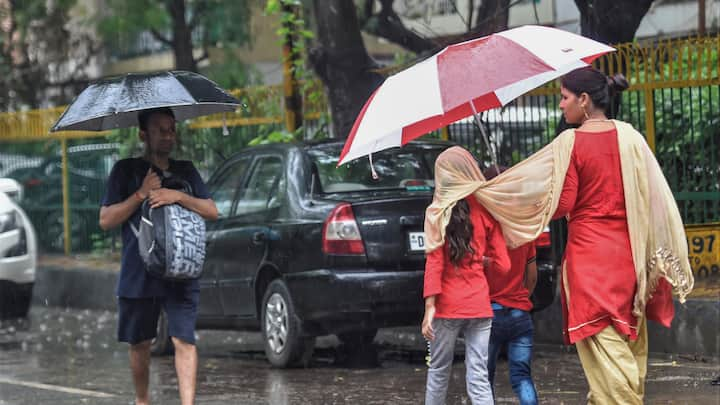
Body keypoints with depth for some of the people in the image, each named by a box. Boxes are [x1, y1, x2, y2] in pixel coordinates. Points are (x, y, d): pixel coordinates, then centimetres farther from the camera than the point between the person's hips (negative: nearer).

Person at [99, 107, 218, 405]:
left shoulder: (185, 171, 12)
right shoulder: (126, 171, 4)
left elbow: (212, 212, 5)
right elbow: (106, 220, -2)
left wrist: (179, 197, -10)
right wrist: (141, 194, -12)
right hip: (138, 276, -1)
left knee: (184, 340, -12)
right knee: (139, 343, 11)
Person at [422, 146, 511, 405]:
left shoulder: (438, 212, -4)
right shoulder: (485, 211, 3)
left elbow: (434, 261, -9)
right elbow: (502, 265, 4)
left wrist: (430, 306, -9)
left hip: (448, 305, -2)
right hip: (479, 304, 2)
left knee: (439, 372, 12)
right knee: (478, 378, -1)